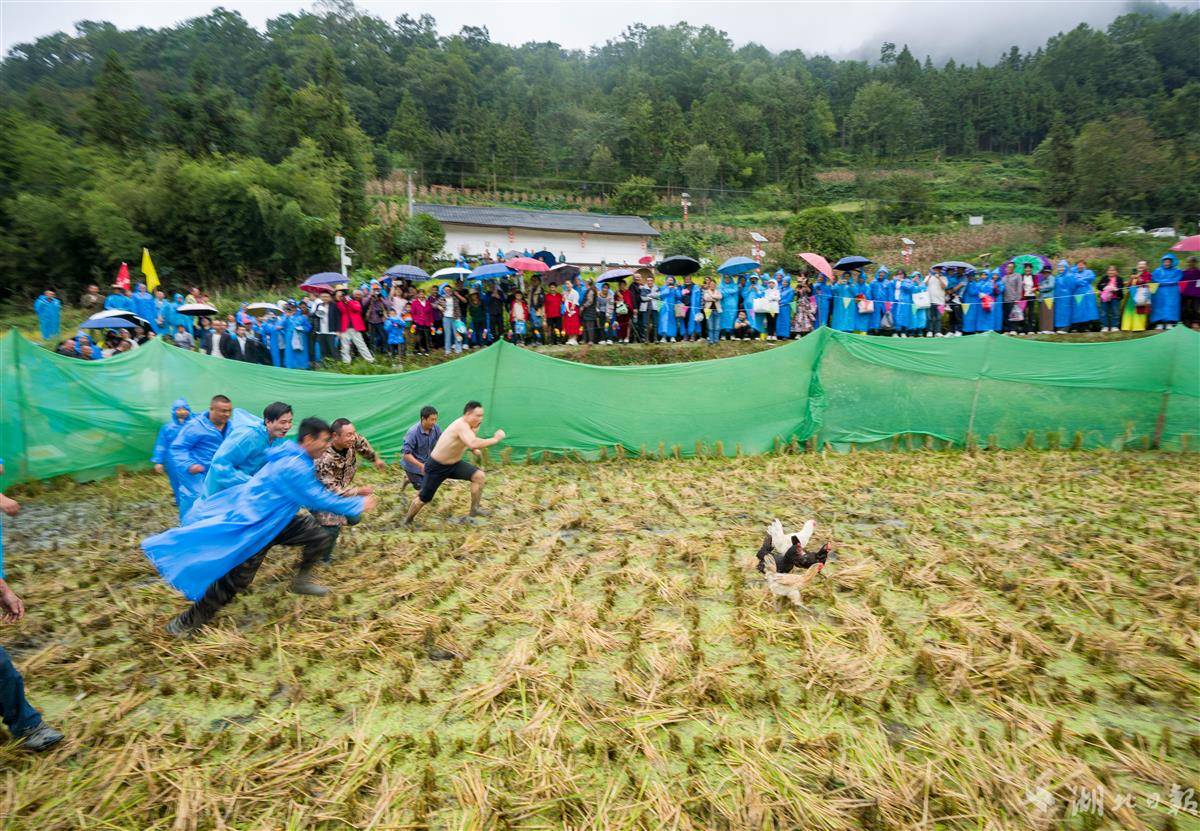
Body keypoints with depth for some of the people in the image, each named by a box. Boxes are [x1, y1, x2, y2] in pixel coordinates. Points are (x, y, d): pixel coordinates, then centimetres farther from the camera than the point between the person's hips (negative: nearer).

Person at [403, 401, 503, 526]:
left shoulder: (467, 425, -5)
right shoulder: (461, 425, -33)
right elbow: (473, 444, -52)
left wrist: (474, 449, 2)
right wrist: (495, 439, -44)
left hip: (454, 464, 8)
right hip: (436, 467, -8)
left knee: (479, 476, -14)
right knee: (424, 499, 8)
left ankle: (474, 509, -3)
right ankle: (408, 521, 35)